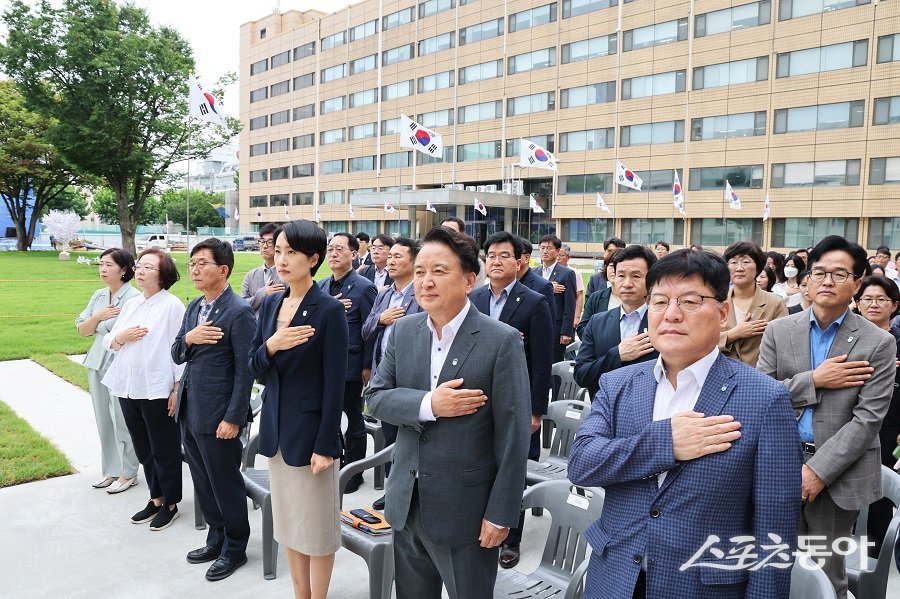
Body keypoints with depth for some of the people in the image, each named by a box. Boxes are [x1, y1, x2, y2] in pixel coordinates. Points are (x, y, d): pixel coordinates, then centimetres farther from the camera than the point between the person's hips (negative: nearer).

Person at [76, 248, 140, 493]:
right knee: (104, 421, 13)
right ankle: (111, 470, 26)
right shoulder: (98, 296, 8)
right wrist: (97, 317, -9)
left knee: (122, 421, 0)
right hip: (97, 365, 7)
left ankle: (127, 473, 13)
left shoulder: (134, 297, -13)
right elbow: (81, 330, 7)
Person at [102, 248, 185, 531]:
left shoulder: (172, 305, -10)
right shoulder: (130, 305, 11)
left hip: (158, 391, -7)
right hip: (128, 388, 7)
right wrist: (121, 337, -7)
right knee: (143, 450, 17)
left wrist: (178, 389, -15)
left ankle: (170, 504, 22)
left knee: (165, 451, 6)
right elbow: (109, 342, 16)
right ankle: (155, 499, 32)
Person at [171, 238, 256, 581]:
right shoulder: (194, 307, 10)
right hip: (189, 412, 8)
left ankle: (235, 547, 25)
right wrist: (187, 339, -11)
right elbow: (177, 356, 11)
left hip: (217, 416, -8)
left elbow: (245, 371, -17)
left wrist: (233, 419, -18)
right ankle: (216, 539, 36)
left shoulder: (239, 313, -16)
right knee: (203, 483, 19)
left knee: (226, 484, 7)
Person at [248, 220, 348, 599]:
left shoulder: (329, 310, -14)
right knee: (288, 522, 18)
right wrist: (270, 346, -17)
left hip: (310, 429, -6)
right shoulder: (270, 305, 5)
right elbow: (256, 370, 4)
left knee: (317, 524, 8)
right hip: (276, 426, 7)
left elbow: (335, 384, -14)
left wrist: (325, 445, -15)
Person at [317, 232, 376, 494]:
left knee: (353, 423, 8)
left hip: (350, 367, -6)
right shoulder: (321, 286, 8)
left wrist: (368, 367, -11)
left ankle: (353, 472, 22)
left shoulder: (364, 288, -11)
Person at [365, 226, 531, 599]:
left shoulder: (501, 341, -15)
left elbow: (513, 436, -14)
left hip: (466, 509, -5)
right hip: (407, 503, 5)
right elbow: (375, 397, -1)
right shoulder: (403, 331, 2)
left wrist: (501, 514, -13)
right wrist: (429, 404, -19)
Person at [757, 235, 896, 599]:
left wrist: (819, 470, -14)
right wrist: (813, 380, -15)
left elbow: (868, 419, -9)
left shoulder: (878, 343, -4)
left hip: (838, 471, -2)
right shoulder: (778, 331, 3)